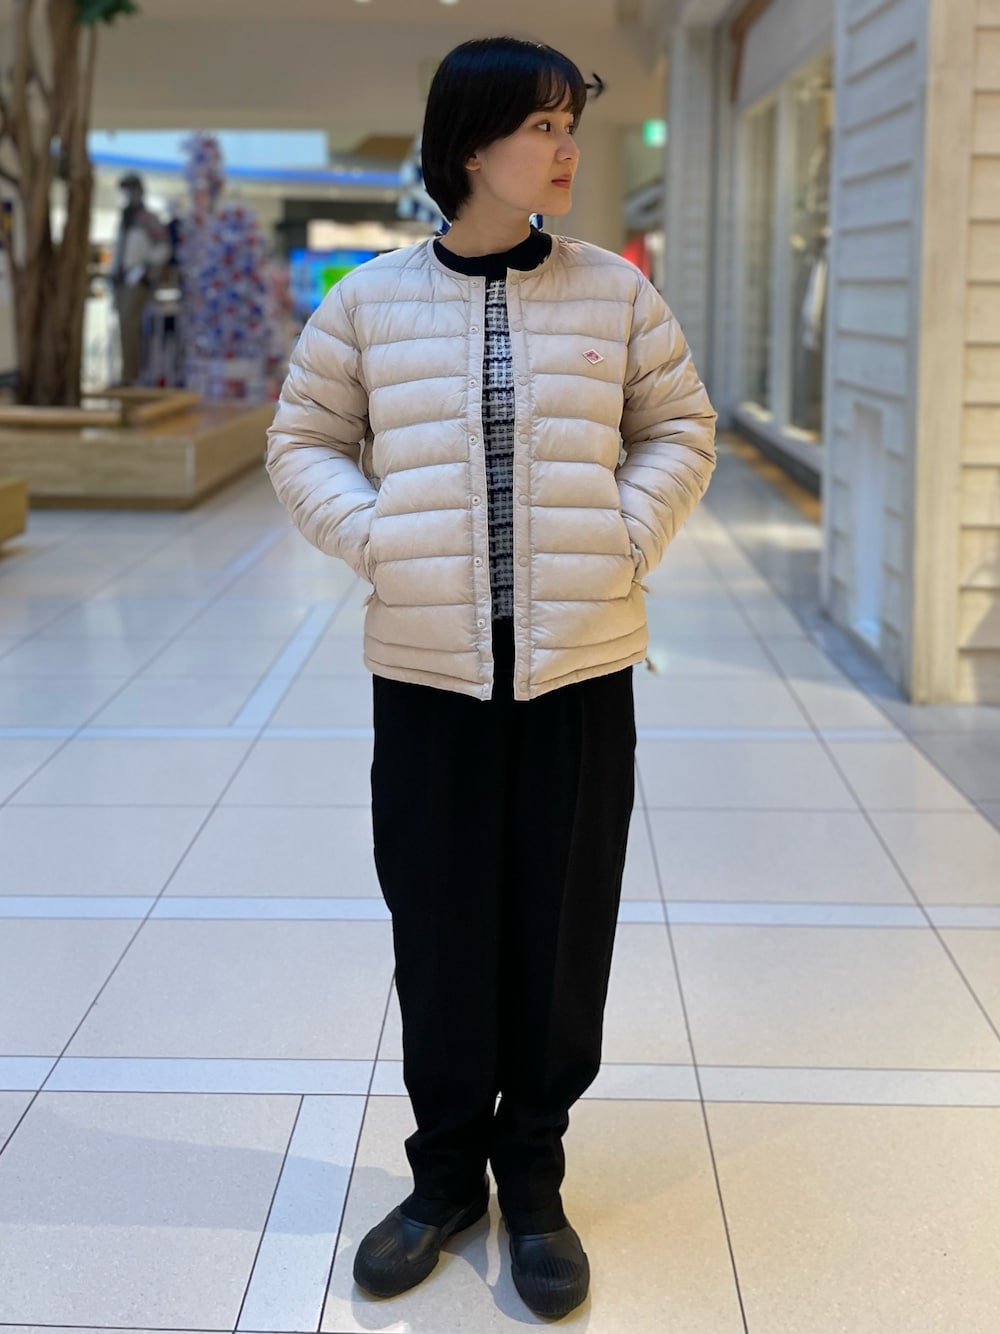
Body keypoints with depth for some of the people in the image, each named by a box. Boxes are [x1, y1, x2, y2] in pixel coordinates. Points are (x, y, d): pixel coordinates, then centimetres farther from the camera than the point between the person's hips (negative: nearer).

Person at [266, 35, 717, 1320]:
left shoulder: (612, 290, 3)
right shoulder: (370, 299, 2)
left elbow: (679, 427, 11)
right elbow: (305, 441, 9)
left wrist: (629, 537, -4)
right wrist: (378, 538, -6)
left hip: (581, 666, 1)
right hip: (427, 669, 0)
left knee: (561, 932, 8)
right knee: (438, 931, 8)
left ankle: (533, 1177, 27)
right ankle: (446, 1170, 29)